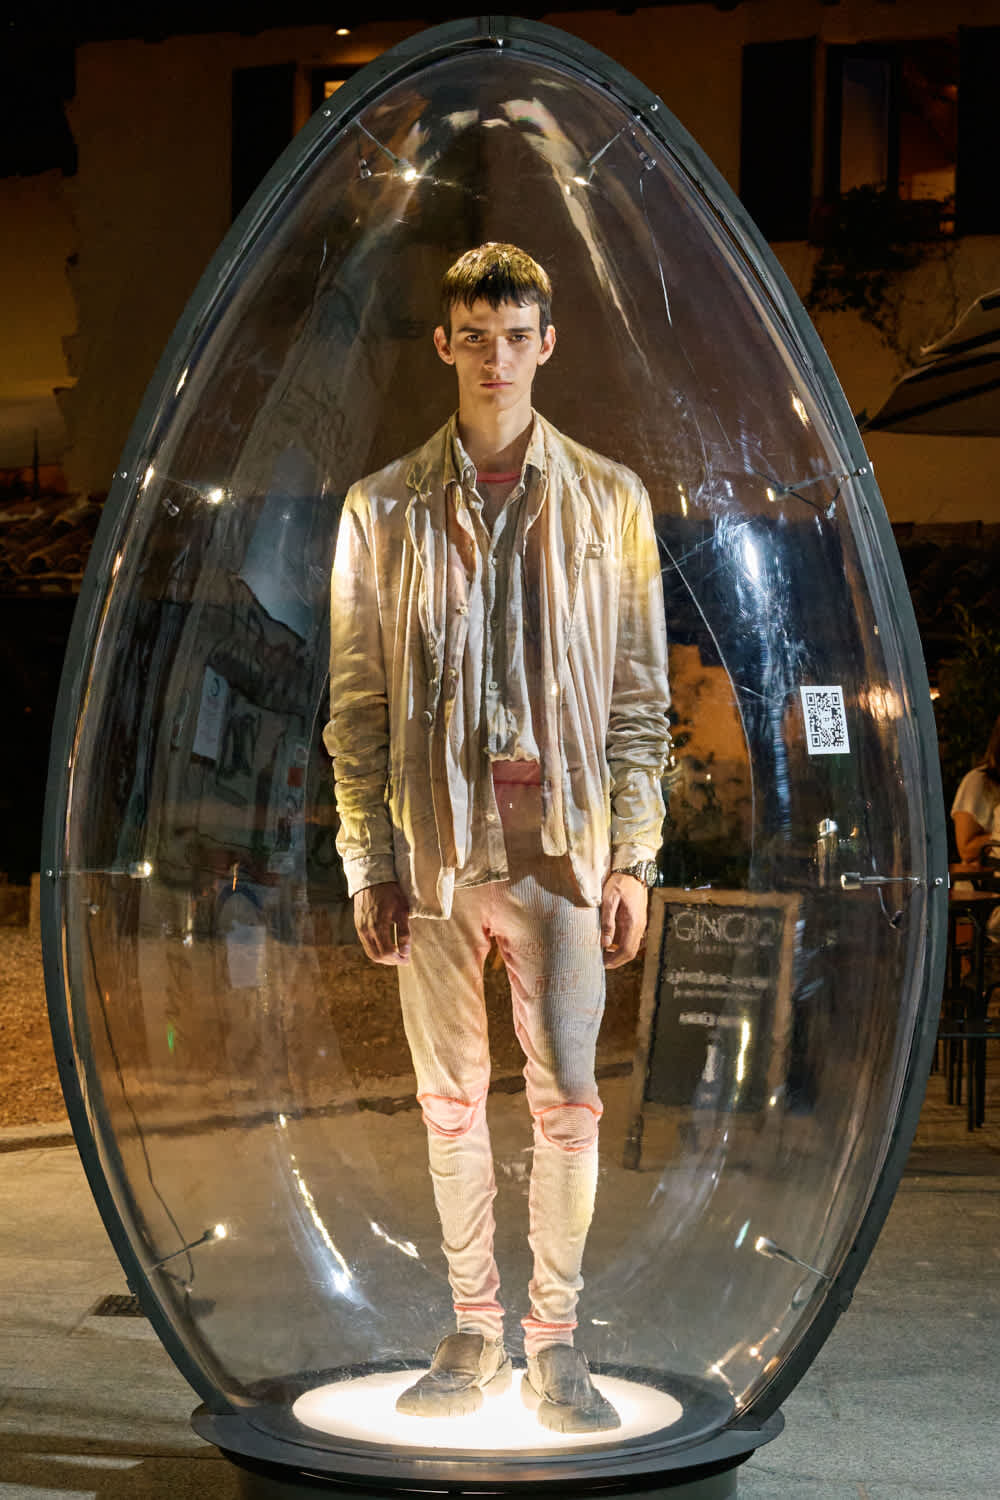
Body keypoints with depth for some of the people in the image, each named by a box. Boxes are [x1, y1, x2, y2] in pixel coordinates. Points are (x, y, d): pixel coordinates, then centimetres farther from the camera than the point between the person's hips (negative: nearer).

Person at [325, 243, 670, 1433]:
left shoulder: (608, 501, 4)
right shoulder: (382, 508, 6)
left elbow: (640, 695, 4)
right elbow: (354, 702, 5)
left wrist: (631, 856, -3)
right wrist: (368, 864, -2)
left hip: (559, 842, -1)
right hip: (434, 844, 1)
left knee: (566, 1097, -2)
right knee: (450, 1098, 9)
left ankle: (555, 1344, 11)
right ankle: (473, 1333, 22)